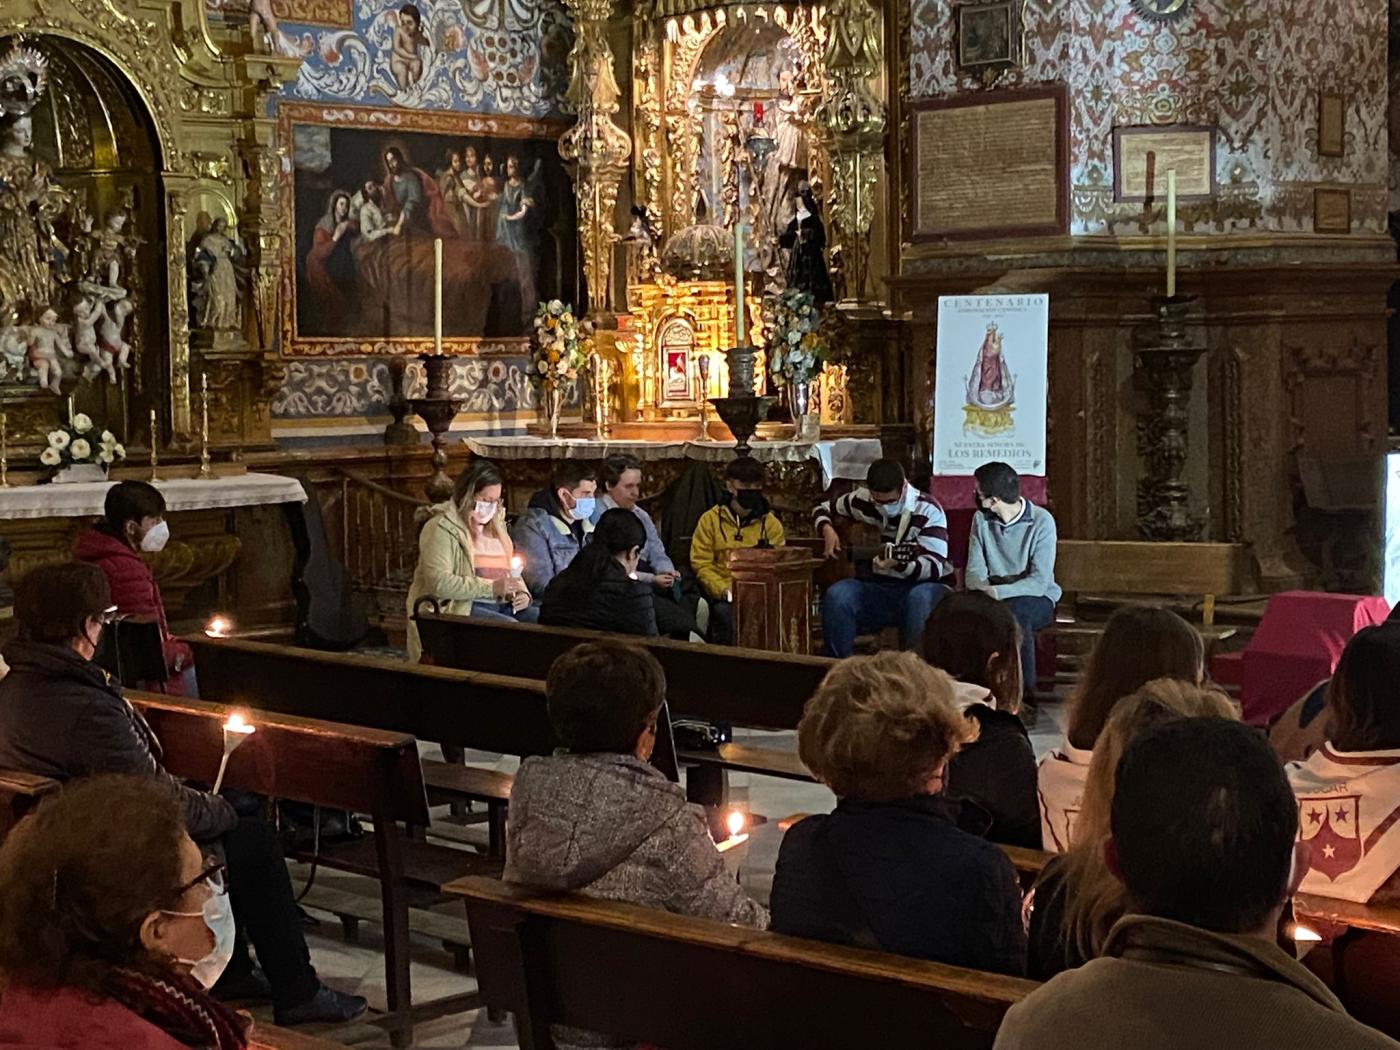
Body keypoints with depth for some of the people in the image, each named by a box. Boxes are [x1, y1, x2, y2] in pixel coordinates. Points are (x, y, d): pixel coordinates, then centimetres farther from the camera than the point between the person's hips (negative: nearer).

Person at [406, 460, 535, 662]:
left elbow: (510, 572, 26)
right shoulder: (442, 528, -5)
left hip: (500, 604, 7)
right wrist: (491, 587, -22)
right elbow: (439, 583, -17)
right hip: (458, 607, -7)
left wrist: (522, 593, 2)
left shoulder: (496, 526, 22)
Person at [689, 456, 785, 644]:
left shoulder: (771, 523, 12)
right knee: (724, 612, -35)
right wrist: (723, 589, -14)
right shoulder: (711, 520, 6)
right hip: (723, 596, -1)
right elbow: (701, 563, 1)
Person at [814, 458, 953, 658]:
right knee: (836, 596, -25)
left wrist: (899, 564, -41)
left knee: (920, 597, -41)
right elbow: (823, 509, 16)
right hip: (881, 586, 4)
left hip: (926, 585, -4)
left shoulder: (928, 511, -14)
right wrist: (827, 530, -7)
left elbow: (935, 567, -22)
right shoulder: (863, 500, -1)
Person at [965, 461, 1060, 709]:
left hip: (1036, 599, -3)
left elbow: (1039, 582, -20)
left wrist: (996, 592, -31)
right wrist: (983, 591, -24)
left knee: (1015, 611, -38)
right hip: (994, 598, 3)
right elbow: (974, 572, 0)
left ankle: (1025, 691, -25)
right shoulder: (981, 520, 2)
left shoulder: (1041, 521, -13)